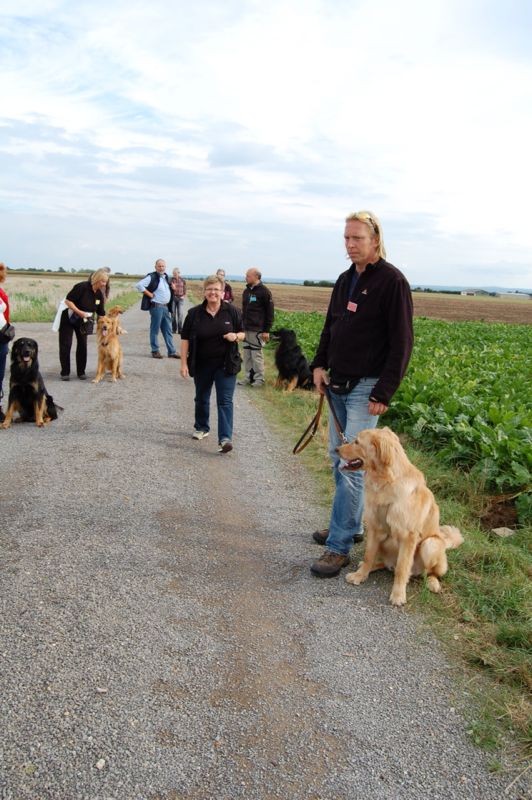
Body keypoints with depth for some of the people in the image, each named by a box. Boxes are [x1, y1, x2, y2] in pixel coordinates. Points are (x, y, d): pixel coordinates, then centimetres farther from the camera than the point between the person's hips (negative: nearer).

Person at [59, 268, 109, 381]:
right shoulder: (82, 287, -25)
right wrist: (79, 312, -32)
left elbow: (101, 313, 1)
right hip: (68, 318, -5)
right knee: (65, 345, -4)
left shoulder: (99, 295, -5)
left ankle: (81, 372, 12)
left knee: (82, 345, 3)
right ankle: (65, 373, 4)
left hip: (83, 321, 6)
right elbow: (68, 301, -25)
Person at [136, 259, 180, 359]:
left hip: (165, 307, 8)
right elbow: (139, 285, -18)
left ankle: (171, 351, 14)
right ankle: (155, 351, 9)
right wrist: (149, 294, -15)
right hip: (156, 307, -8)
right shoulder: (152, 277, -10)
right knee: (155, 330, 1)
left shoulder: (165, 277, 14)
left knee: (168, 330, 9)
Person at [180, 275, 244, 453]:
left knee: (225, 401, -7)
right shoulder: (194, 313, -3)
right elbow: (185, 338, -1)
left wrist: (236, 336, -17)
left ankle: (225, 438, -10)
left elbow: (243, 333, 6)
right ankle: (201, 428, 39)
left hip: (226, 365, -2)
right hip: (201, 365, 2)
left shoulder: (232, 311, -3)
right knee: (201, 398, 18)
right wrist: (184, 363, -6)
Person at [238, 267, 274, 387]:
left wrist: (267, 330, -12)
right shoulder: (246, 291, 14)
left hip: (257, 330, -7)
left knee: (257, 354, -3)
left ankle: (259, 379, 6)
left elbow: (270, 312, -9)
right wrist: (241, 326, 15)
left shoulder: (264, 292, -8)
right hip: (246, 329, 7)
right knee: (247, 354, 8)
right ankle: (248, 377, 16)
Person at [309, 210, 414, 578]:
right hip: (338, 383, 8)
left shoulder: (392, 281, -12)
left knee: (352, 465, -9)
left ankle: (339, 546, -1)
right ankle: (351, 525, 30)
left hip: (366, 387, -8)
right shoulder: (345, 280, 12)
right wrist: (320, 364, 5)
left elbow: (402, 342, -15)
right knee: (338, 457, 15)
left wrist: (384, 392, -19)